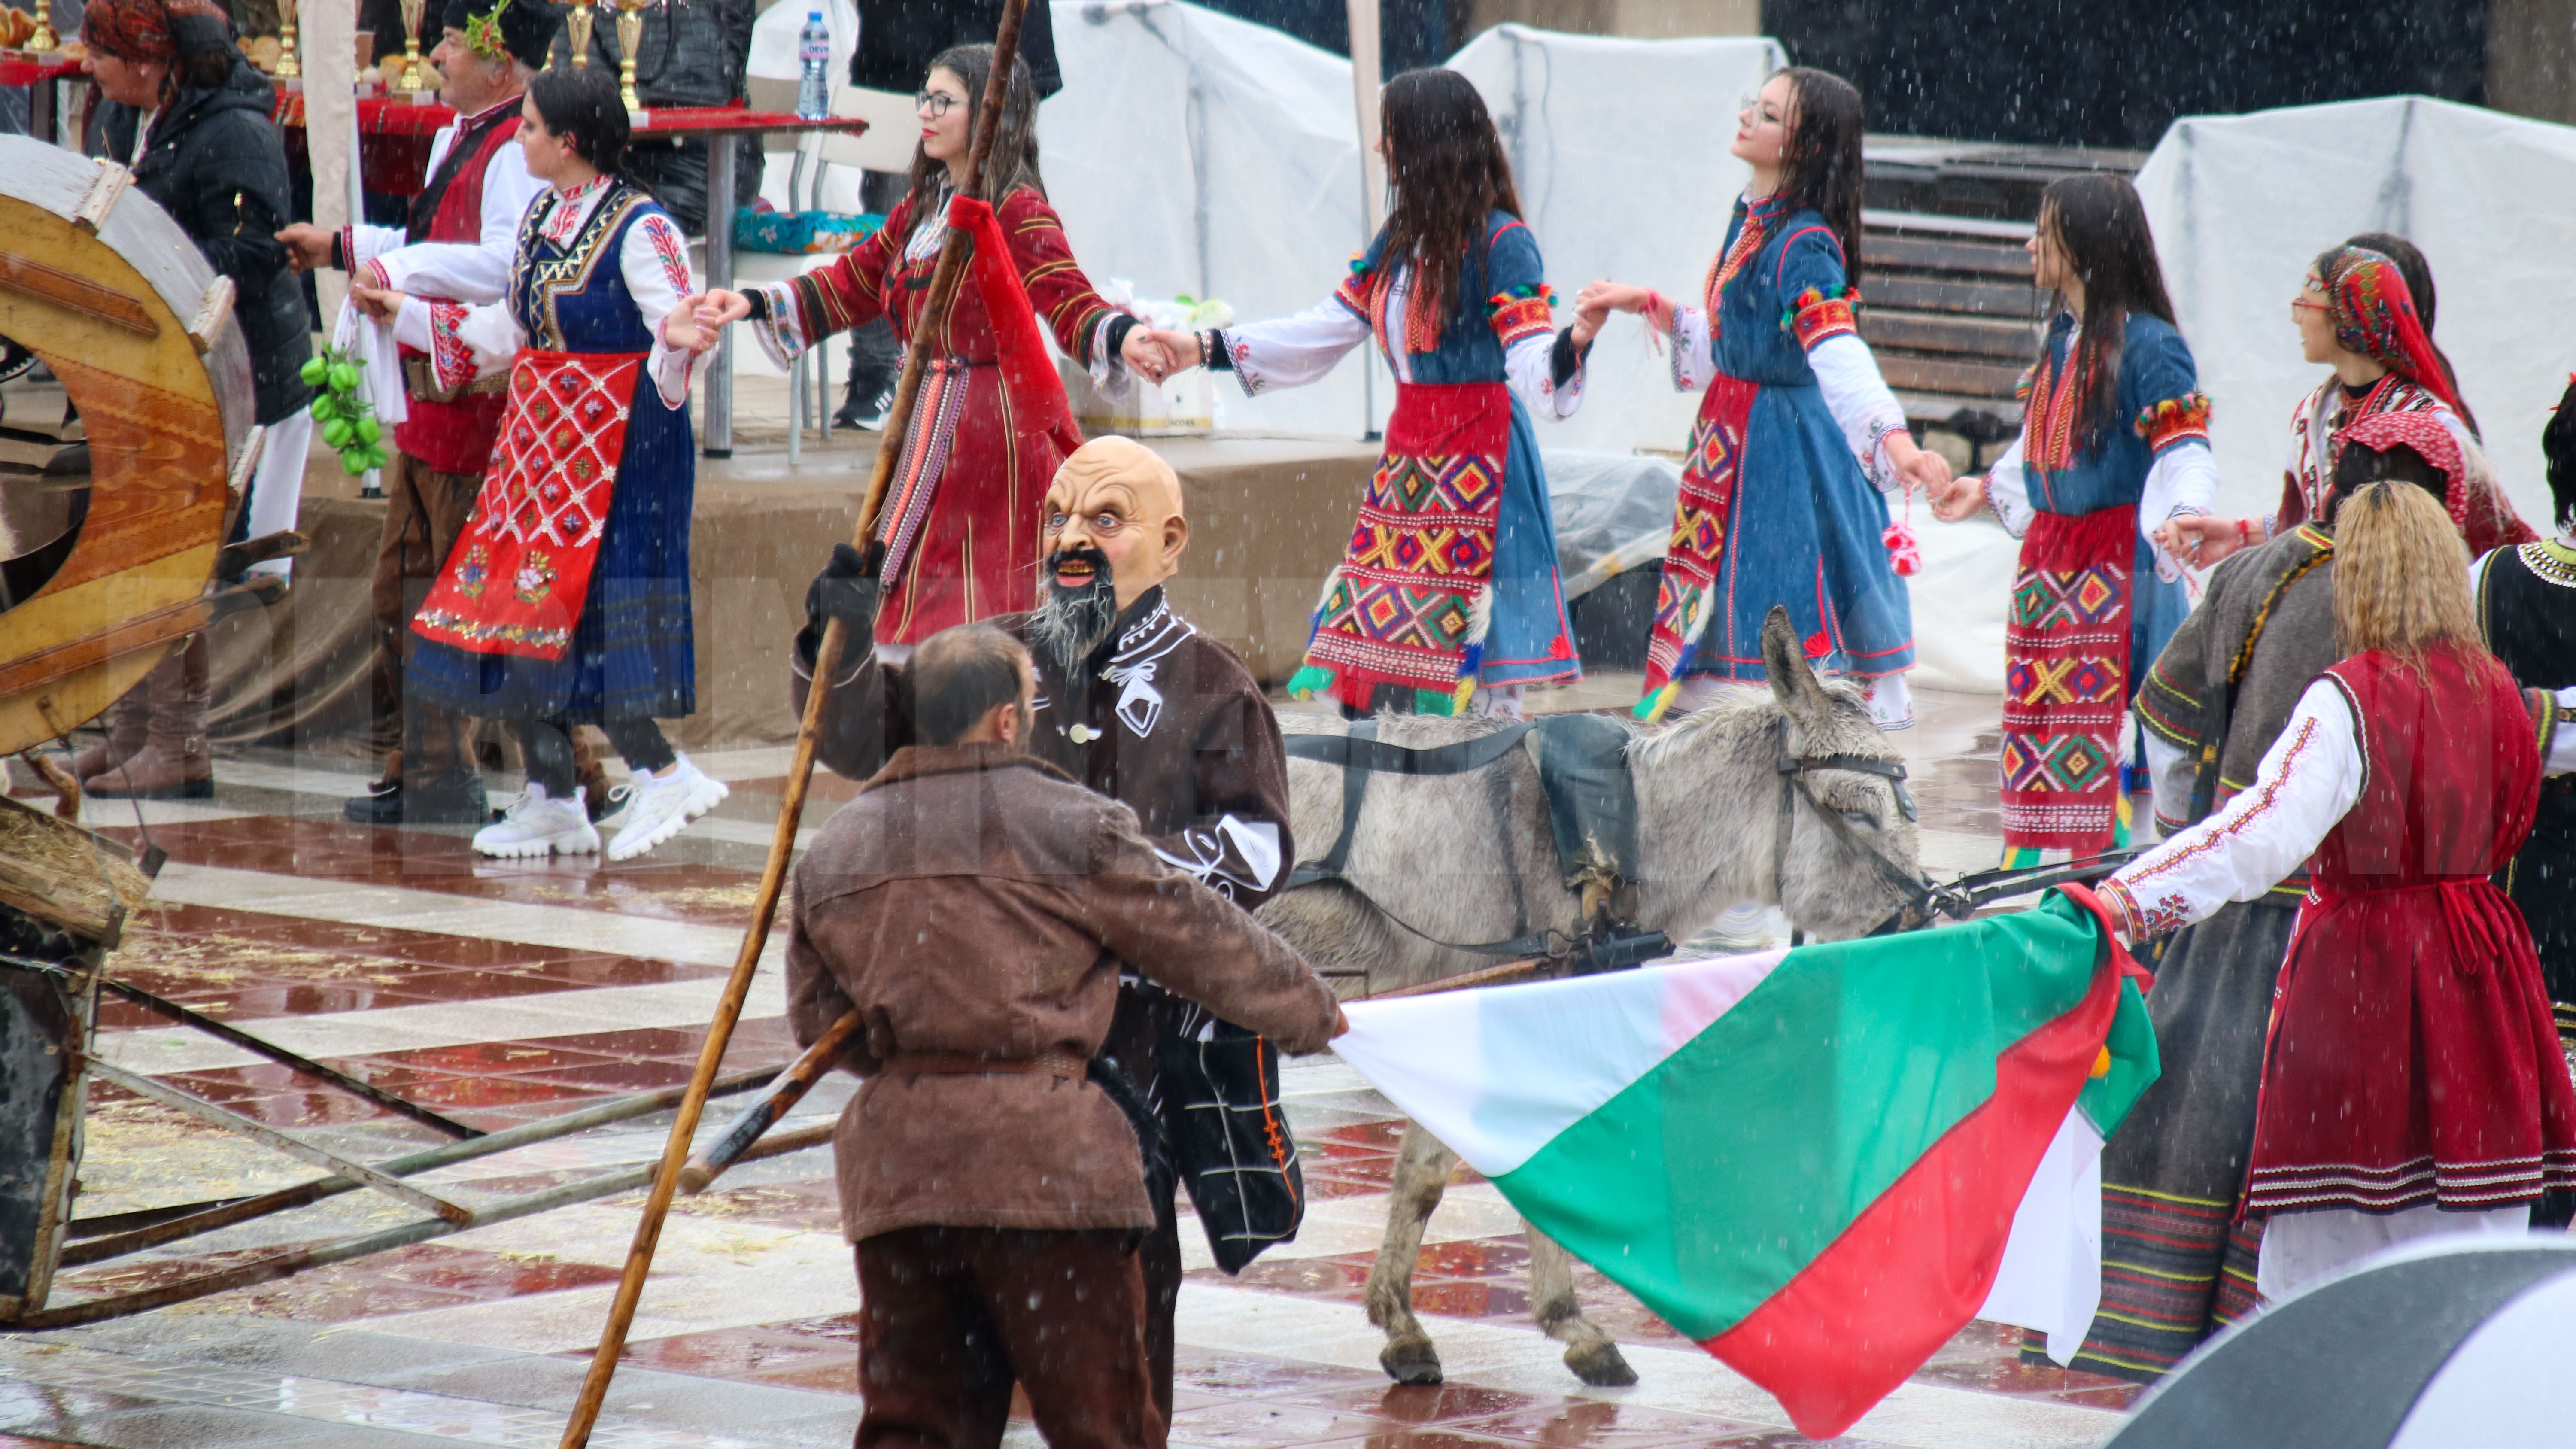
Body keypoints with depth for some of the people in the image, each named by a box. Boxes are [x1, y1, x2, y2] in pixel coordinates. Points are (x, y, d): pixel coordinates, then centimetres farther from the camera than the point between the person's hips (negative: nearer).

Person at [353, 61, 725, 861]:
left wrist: (679, 340, -45)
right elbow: (508, 333, 20)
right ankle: (552, 801, 13)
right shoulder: (543, 218, 11)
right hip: (541, 437, 9)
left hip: (615, 446, -9)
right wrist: (403, 313, 26)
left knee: (574, 609, -13)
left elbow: (674, 329, -21)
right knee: (525, 608, 6)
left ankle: (664, 773, -4)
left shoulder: (639, 230, -14)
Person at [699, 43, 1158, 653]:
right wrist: (754, 304, 20)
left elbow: (1069, 302, -21)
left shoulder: (1017, 213, -11)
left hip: (995, 415, -9)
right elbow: (853, 283, 25)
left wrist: (1122, 338, -42)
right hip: (932, 420, 9)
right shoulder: (923, 209, 15)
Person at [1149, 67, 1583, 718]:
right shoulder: (1400, 239, 14)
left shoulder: (1501, 243, -11)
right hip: (1407, 455, 8)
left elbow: (1533, 370, -18)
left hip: (1479, 458, -8)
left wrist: (1568, 347, -41)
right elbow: (1323, 331, 18)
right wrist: (1207, 349, 15)